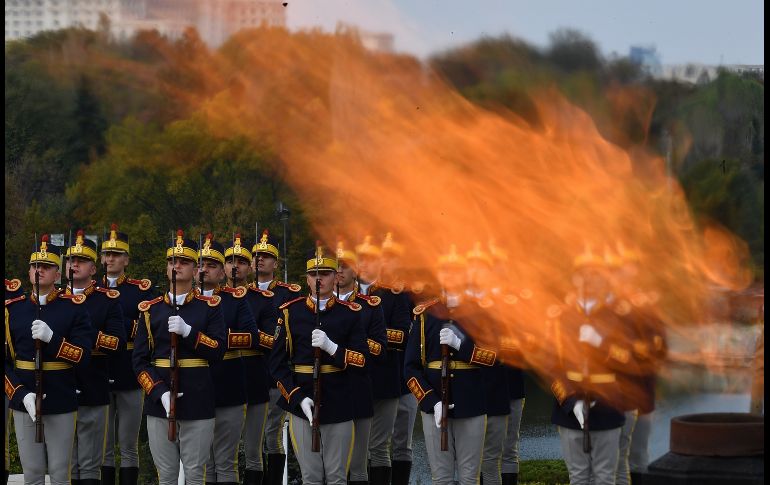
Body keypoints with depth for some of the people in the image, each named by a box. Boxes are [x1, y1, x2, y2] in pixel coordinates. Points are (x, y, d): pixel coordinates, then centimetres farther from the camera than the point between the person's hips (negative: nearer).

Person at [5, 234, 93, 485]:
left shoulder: (74, 307, -1)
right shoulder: (13, 309, 6)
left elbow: (83, 355, -7)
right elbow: (5, 362, 4)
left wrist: (51, 338, -22)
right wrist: (21, 395, -11)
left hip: (61, 404, -2)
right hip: (24, 402, 2)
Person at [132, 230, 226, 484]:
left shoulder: (210, 306, 3)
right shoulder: (151, 309, 7)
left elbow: (218, 350, -5)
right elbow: (140, 360, 3)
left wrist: (188, 331, -18)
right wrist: (160, 393, -11)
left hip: (198, 404, -2)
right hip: (159, 404, 2)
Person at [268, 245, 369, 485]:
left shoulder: (350, 313, 4)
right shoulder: (290, 312, 4)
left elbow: (362, 359, -3)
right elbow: (277, 363, 1)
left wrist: (331, 347, -20)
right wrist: (298, 398, -11)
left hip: (339, 407, 0)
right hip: (302, 405, 0)